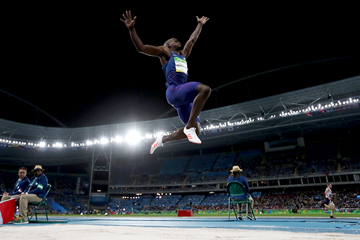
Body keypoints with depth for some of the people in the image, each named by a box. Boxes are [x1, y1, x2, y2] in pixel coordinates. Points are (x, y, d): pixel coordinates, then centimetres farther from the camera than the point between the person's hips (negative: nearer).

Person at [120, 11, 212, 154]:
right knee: (205, 89, -30)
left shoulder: (183, 54, 32)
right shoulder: (164, 51, 13)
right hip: (174, 90, -8)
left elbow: (192, 39, 47)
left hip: (183, 97, 8)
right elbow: (141, 48, 4)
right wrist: (131, 29, -8)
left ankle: (163, 139, 18)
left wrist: (200, 25, 57)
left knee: (195, 130, 1)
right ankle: (189, 127, -28)